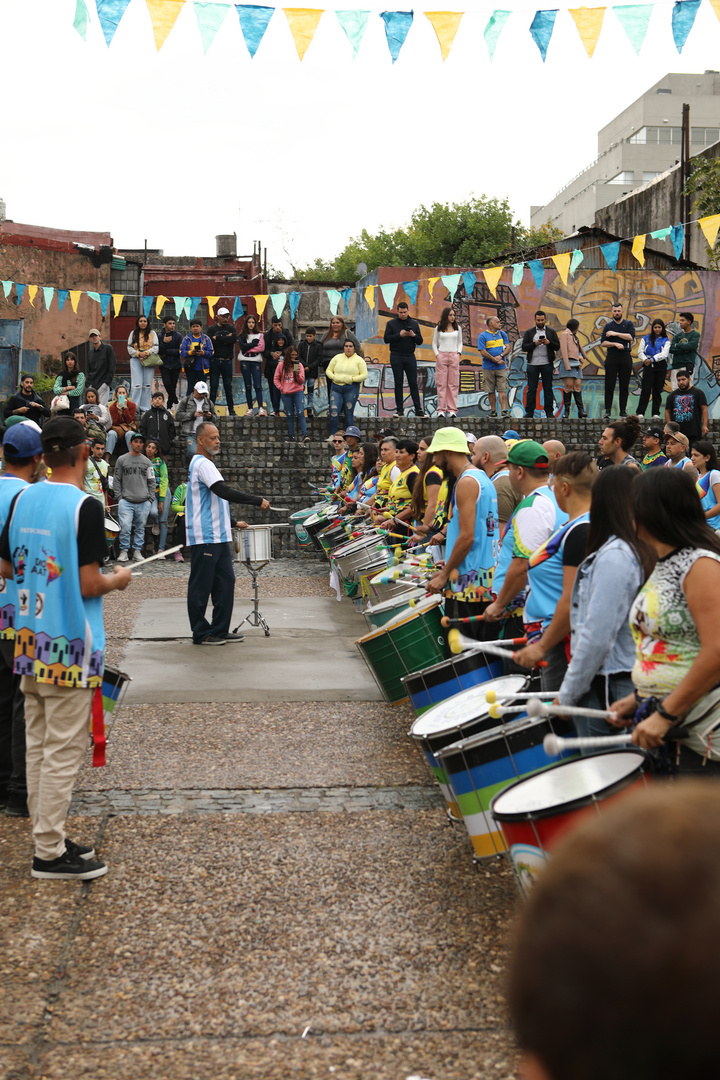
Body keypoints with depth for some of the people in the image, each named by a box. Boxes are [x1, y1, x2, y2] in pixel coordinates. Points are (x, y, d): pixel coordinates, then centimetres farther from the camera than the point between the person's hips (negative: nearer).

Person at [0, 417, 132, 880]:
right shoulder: (85, 506, -16)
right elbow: (89, 586, -17)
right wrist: (118, 578, 2)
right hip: (70, 647, -7)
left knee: (38, 745, 13)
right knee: (63, 750, 0)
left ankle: (50, 837, 21)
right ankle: (50, 853, 5)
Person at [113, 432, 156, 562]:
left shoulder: (147, 462, 13)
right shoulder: (122, 460, 7)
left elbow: (151, 482, 14)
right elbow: (116, 480, 7)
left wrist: (150, 499, 4)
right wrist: (119, 497, -2)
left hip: (144, 502, 2)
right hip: (126, 501, -2)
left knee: (140, 527, 4)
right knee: (125, 526, -13)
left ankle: (138, 551, 12)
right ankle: (124, 550, -2)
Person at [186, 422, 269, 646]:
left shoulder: (204, 464, 20)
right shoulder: (203, 464, -13)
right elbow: (224, 492, -24)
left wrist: (232, 522, 26)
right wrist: (258, 501, -21)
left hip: (218, 537, 10)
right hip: (204, 537, -10)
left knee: (226, 582, 10)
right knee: (201, 586, -2)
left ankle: (220, 630, 15)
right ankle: (201, 633, 3)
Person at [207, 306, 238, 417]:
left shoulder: (231, 328, 9)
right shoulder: (211, 329, 6)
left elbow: (234, 339, -11)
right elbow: (210, 342, -10)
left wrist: (218, 338, -10)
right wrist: (225, 339, -11)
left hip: (227, 361, 1)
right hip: (215, 361, -1)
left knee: (228, 386, 4)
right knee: (213, 386, 1)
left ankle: (231, 409, 8)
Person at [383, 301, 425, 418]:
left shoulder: (414, 323, 11)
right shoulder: (391, 323, 5)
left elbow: (420, 341, 9)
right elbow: (386, 339, -4)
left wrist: (413, 335, -12)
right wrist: (399, 335, -15)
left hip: (410, 356, 1)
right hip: (396, 357, -1)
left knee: (413, 383, -2)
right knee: (398, 383, 1)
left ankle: (418, 409, -2)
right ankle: (399, 409, 4)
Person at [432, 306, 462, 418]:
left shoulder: (457, 328, 12)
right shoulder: (438, 328, 7)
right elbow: (434, 343, 12)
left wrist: (459, 353, 3)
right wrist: (437, 354, -3)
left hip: (454, 356, 1)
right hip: (442, 355, -1)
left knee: (453, 383, -2)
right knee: (441, 383, -4)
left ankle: (452, 409, -1)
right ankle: (441, 409, -3)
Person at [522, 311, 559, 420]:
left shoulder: (551, 332, 11)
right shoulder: (529, 332, 10)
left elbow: (557, 347, 6)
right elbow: (524, 347, 2)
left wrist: (549, 342, -12)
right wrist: (535, 343, -12)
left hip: (547, 364, 0)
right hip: (533, 364, 0)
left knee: (548, 388, 2)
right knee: (531, 389, -1)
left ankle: (549, 412, 6)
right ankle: (529, 412, 2)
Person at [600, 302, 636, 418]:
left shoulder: (628, 324, 10)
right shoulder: (608, 325, 9)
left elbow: (631, 337, -8)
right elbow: (603, 343, 2)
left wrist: (616, 334, -9)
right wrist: (615, 344, -13)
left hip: (626, 357, 0)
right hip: (611, 357, 0)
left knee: (624, 386, 2)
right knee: (609, 386, -4)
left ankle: (623, 410, 8)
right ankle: (607, 411, -3)